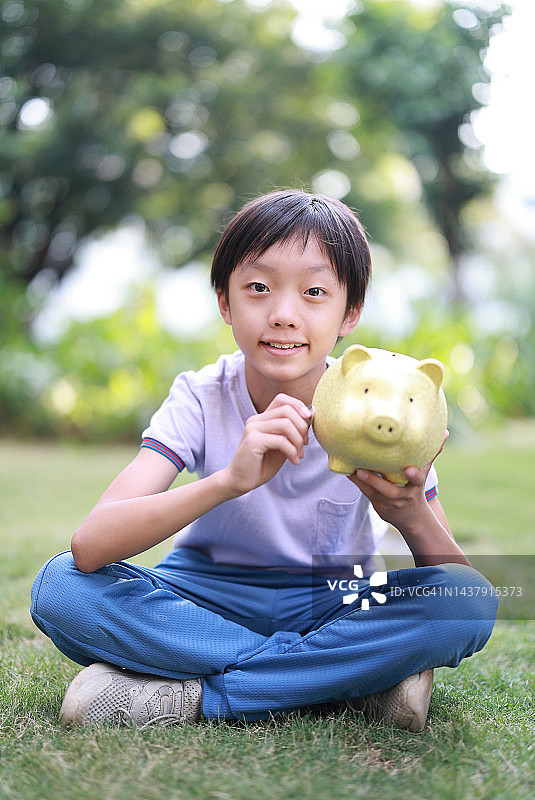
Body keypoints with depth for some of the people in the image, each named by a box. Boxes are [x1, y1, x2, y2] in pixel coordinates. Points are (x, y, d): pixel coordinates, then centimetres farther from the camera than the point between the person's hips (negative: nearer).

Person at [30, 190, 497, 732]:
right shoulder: (201, 400, -16)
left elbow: (457, 580, -12)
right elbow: (89, 546, -31)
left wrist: (412, 517, -35)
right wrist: (230, 480, -44)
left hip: (333, 609, 0)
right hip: (210, 601, 0)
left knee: (472, 600, -28)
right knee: (60, 586, -27)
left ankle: (183, 693, -25)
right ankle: (359, 678, -24)